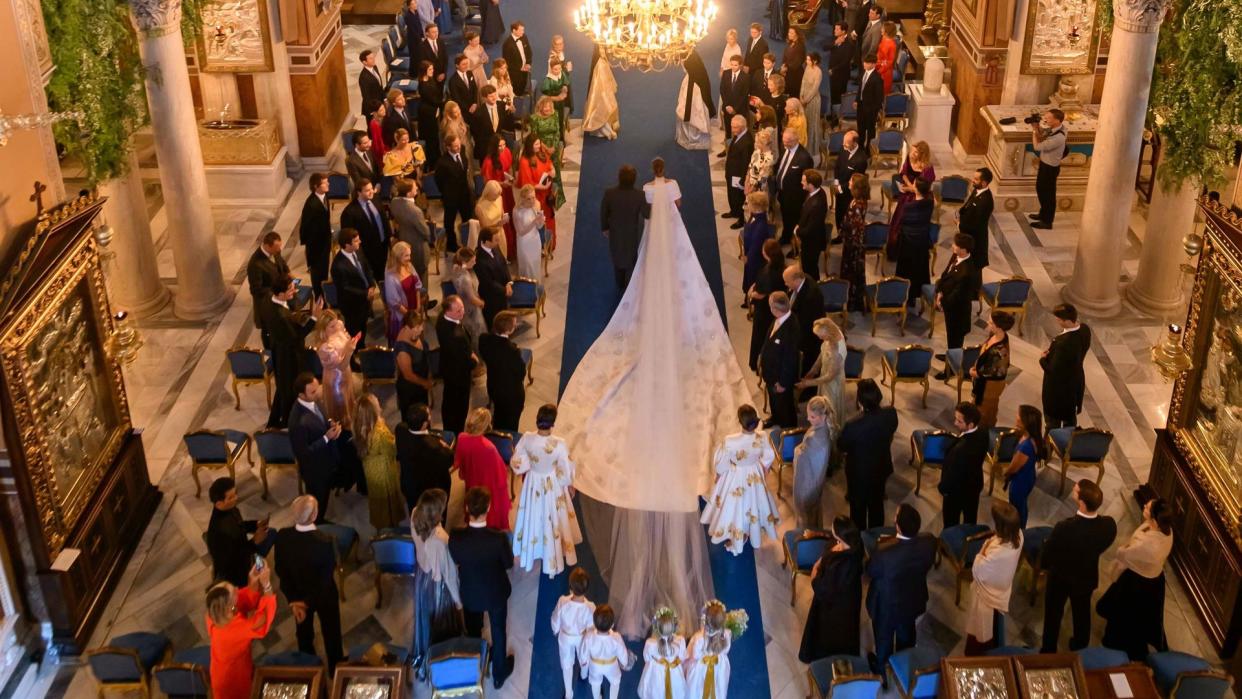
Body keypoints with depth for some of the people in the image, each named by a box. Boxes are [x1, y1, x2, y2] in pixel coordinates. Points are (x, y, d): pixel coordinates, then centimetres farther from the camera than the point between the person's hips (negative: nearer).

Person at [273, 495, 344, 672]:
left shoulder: (282, 537, -25)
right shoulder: (325, 542, -35)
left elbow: (281, 571, -16)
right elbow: (326, 578, -27)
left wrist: (293, 601, -11)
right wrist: (307, 602, -16)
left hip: (297, 594, 3)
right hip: (324, 596, -3)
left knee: (304, 631, 29)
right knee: (331, 631, 24)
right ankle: (336, 667, 46)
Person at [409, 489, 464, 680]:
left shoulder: (415, 518, -25)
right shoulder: (441, 539, -41)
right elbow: (449, 573, -23)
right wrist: (458, 598, -11)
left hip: (421, 576, 7)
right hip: (438, 584, -7)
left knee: (424, 617, 32)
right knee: (442, 625, 22)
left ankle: (421, 658, 57)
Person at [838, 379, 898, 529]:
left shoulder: (852, 424, -37)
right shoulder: (891, 413, -24)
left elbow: (840, 447, -17)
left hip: (859, 472, -4)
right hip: (882, 467, 4)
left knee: (858, 507, 21)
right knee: (877, 503, 28)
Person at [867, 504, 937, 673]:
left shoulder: (885, 551, -42)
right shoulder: (929, 541, -28)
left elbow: (870, 571, -20)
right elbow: (928, 565, -7)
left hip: (887, 605, -4)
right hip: (913, 601, 4)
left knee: (884, 638, 25)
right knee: (906, 635, 32)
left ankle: (881, 670, 50)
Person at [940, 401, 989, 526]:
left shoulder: (961, 448, -42)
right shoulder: (983, 433, -18)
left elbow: (953, 473, -27)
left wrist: (943, 487, -10)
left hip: (957, 489, -7)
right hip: (975, 483, 7)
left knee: (951, 522, 19)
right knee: (970, 516, 29)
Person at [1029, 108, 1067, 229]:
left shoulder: (1058, 137, -35)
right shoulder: (1053, 128, -7)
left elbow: (1037, 146, -26)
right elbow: (1042, 138, 4)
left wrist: (1034, 130, -17)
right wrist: (1038, 127, -12)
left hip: (1050, 167, -9)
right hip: (1045, 163, 9)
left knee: (1048, 194, 8)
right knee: (1040, 189, 25)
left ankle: (1047, 221, 24)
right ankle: (1043, 214, 44)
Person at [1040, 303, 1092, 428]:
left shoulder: (1063, 343, -38)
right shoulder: (1084, 329, -11)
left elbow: (1052, 370, -30)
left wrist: (1043, 359, -10)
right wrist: (1052, 351, -3)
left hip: (1058, 388, -8)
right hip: (1076, 383, 8)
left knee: (1053, 423, 14)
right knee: (1070, 418, 27)